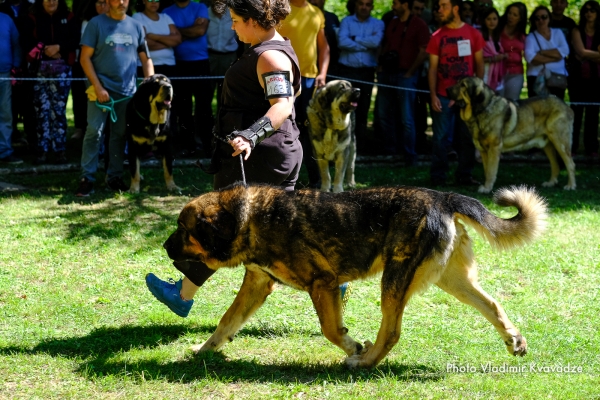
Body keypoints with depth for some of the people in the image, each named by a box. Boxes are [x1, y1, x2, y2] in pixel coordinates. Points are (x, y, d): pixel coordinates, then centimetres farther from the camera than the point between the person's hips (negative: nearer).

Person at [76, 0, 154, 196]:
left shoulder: (136, 26, 9)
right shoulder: (96, 24, -2)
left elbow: (146, 59, 14)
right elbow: (85, 57, -4)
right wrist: (98, 87, -11)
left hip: (127, 91, 4)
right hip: (101, 89, -4)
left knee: (120, 134, 7)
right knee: (94, 132, -8)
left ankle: (114, 177, 16)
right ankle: (87, 178, -4)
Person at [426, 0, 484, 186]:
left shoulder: (473, 34, 3)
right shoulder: (437, 36, 2)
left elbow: (479, 63, 8)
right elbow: (432, 67, 3)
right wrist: (433, 95, -6)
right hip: (443, 96, -1)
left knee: (468, 137, 3)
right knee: (440, 137, -1)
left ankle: (464, 175, 11)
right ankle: (437, 177, 4)